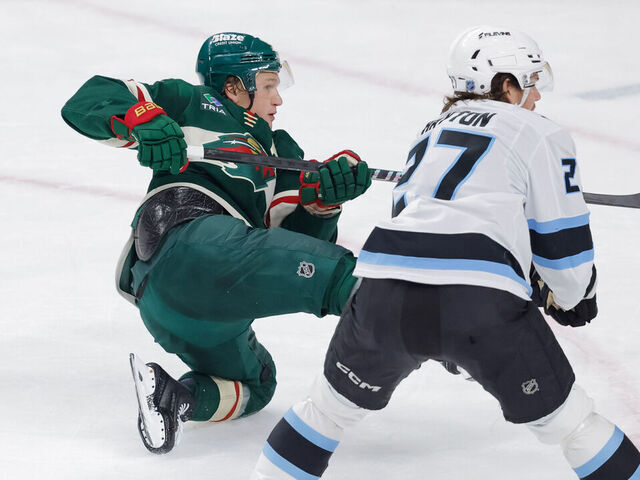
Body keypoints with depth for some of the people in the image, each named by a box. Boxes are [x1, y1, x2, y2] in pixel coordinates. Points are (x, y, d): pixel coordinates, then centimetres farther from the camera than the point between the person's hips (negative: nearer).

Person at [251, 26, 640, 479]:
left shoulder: (432, 134, 31)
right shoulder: (541, 135, 15)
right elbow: (562, 242, 13)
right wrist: (574, 297, 35)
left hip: (385, 287, 5)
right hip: (480, 299, -5)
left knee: (335, 402, 27)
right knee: (568, 419, 10)